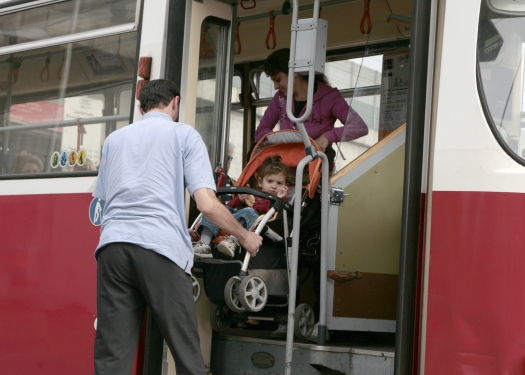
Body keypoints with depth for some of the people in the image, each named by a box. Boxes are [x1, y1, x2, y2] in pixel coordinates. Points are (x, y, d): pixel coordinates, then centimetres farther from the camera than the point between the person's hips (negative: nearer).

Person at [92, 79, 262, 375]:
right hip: (161, 248, -4)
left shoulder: (114, 139, 23)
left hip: (112, 247, 4)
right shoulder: (184, 134, 10)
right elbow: (208, 205, 0)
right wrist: (245, 237, 15)